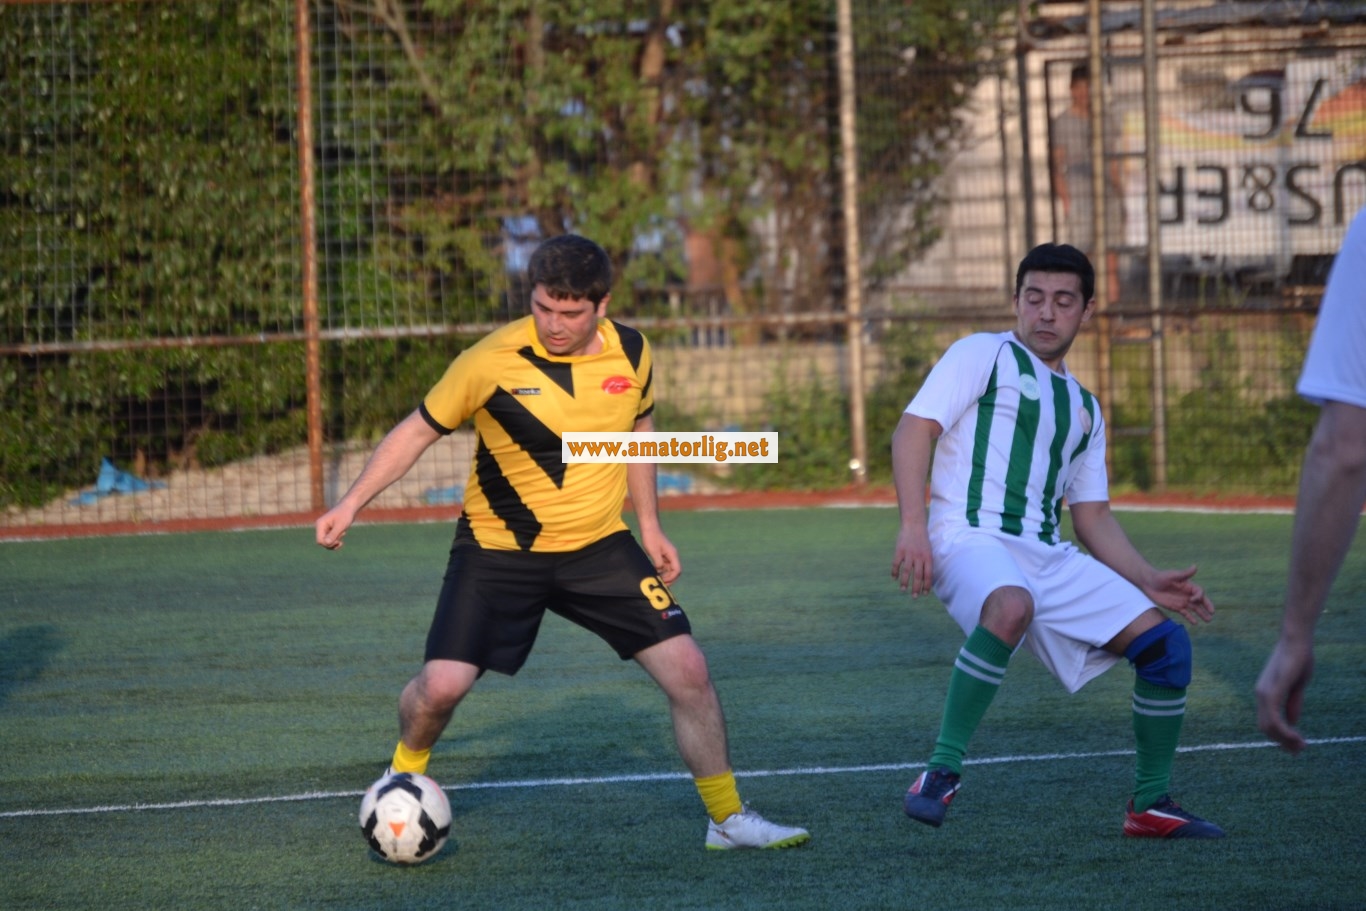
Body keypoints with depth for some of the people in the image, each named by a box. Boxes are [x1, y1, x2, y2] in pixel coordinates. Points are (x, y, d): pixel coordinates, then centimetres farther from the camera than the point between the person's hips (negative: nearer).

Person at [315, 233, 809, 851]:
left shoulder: (630, 353, -6)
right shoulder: (492, 361, -18)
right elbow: (418, 431, -5)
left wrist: (650, 527, 13)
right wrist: (351, 504, -11)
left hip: (600, 546, 3)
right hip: (498, 550, -3)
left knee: (688, 671, -5)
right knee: (442, 686, -16)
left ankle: (728, 819, 12)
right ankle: (404, 777, 19)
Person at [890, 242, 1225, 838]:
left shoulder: (1083, 408, 26)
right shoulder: (983, 355, 6)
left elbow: (1093, 517, 26)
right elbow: (914, 430, -5)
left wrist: (1148, 582, 12)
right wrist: (913, 526, -19)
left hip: (1050, 558, 7)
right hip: (971, 539, -7)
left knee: (1166, 643, -3)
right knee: (1011, 607, -41)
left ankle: (1150, 804, 11)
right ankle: (942, 771, -32)